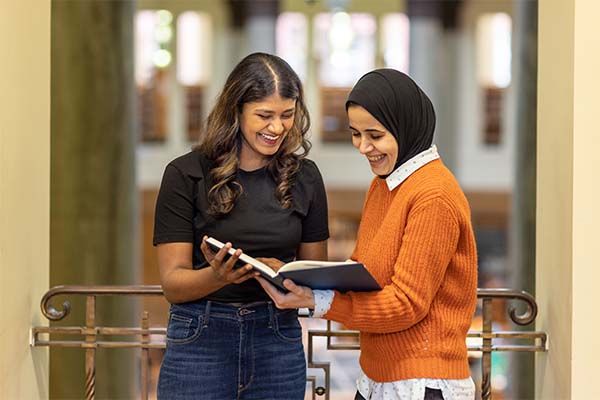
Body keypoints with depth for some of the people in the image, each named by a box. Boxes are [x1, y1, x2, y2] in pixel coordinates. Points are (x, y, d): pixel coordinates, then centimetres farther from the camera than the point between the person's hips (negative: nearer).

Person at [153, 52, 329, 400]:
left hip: (278, 341, 3)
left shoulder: (304, 176, 4)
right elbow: (173, 283, -7)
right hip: (201, 340, -2)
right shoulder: (187, 175, -5)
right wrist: (218, 276, -26)